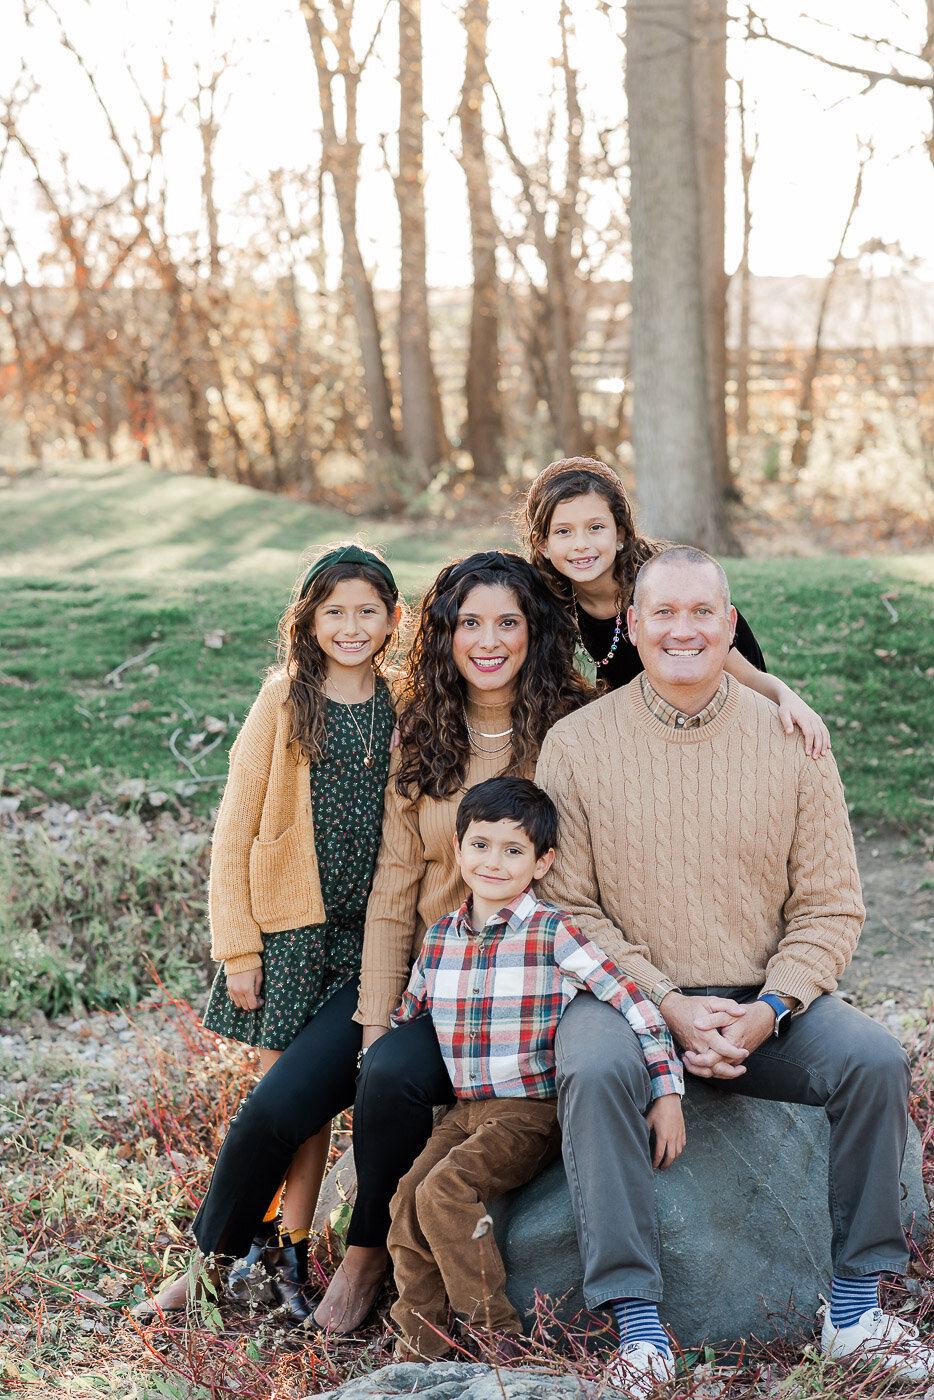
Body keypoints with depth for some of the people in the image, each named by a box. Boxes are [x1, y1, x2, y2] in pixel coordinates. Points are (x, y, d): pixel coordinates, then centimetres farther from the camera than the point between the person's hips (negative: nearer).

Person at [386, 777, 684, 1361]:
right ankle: (420, 1342, -1)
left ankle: (497, 1332, -12)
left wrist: (668, 1094, -18)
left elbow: (633, 1002, -14)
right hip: (467, 1111, 6)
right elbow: (406, 1015, 25)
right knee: (408, 1196, -13)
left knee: (445, 1190, -24)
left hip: (533, 1112, -6)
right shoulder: (439, 937, 8)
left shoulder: (551, 933, -11)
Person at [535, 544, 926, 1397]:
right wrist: (667, 1005, -15)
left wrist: (768, 1010, -14)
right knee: (593, 1069, -33)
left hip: (765, 1006, 2)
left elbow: (831, 907, 3)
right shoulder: (576, 743, -1)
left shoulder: (790, 740, 3)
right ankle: (638, 1329, -26)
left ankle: (855, 1312, -9)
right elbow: (568, 906, -3)